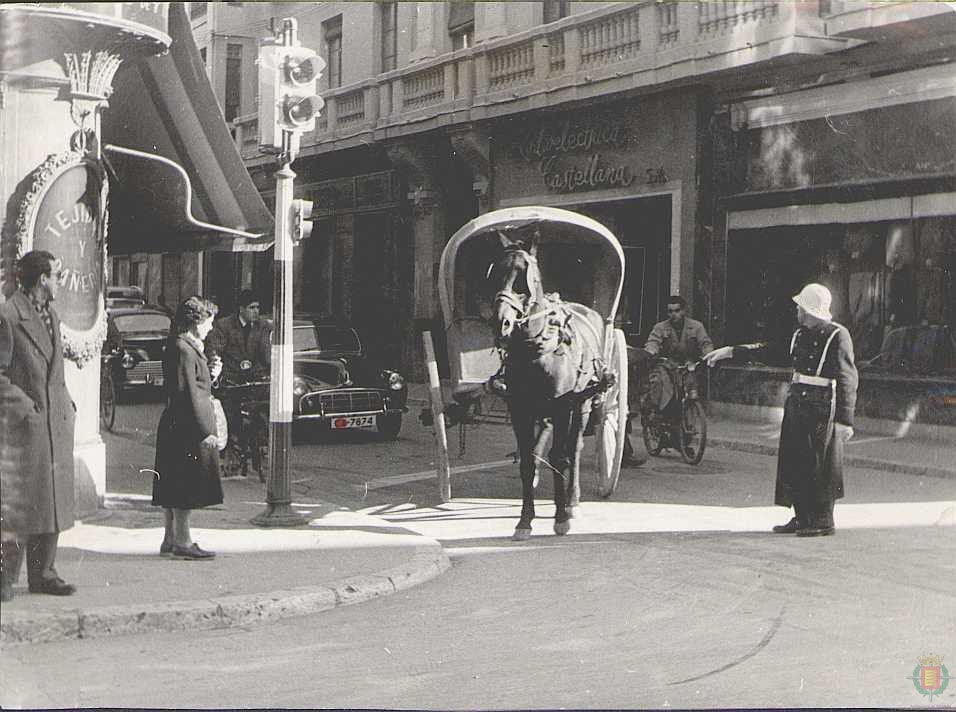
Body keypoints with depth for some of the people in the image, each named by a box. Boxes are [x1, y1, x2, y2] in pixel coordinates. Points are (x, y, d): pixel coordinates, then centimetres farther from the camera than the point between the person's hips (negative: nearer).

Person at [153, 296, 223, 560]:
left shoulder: (187, 347, 16)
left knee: (177, 489, 14)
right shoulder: (184, 350, -16)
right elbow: (188, 394, -20)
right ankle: (182, 541, 1)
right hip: (188, 429, -10)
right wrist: (204, 431, -20)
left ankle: (171, 538, 19)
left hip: (177, 429, 10)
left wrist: (210, 375, 8)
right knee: (184, 489, -4)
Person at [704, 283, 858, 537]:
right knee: (794, 463, 8)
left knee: (822, 466, -2)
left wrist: (845, 420, -16)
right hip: (797, 403, 7)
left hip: (823, 409, -7)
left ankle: (823, 521, 8)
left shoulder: (837, 336, -8)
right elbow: (768, 349, 24)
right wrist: (730, 351, 20)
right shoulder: (799, 335, 14)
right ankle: (802, 518, 18)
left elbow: (848, 379, -11)